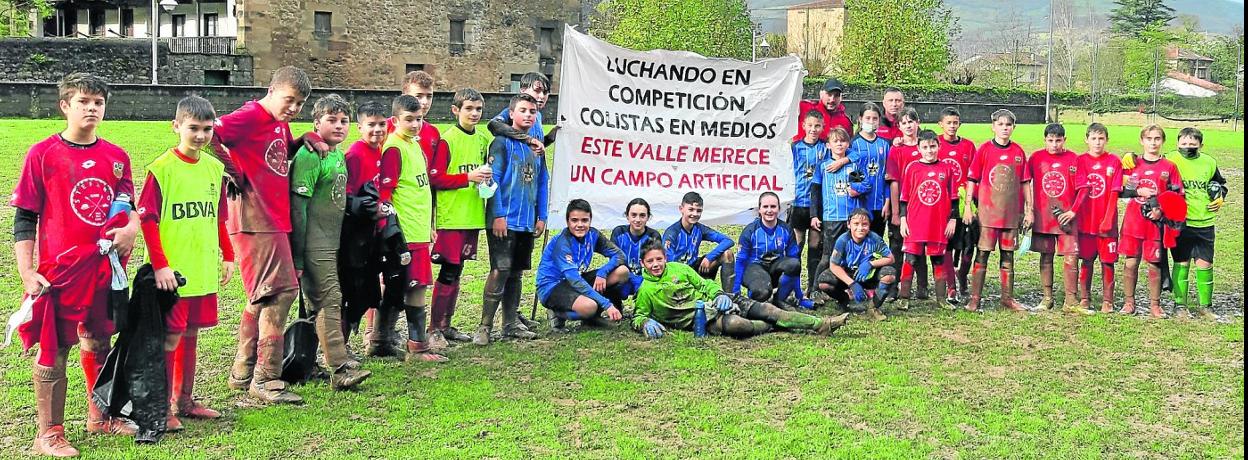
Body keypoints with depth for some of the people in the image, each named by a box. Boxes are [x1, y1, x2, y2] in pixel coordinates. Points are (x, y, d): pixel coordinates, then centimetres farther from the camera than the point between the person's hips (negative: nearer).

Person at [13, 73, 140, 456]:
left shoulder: (116, 157, 6)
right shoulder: (43, 154, -6)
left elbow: (127, 203, 16)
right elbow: (24, 219, -5)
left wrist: (132, 226, -8)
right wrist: (27, 273, -12)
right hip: (58, 270, -4)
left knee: (98, 342, 17)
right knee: (53, 349, 2)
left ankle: (100, 417, 32)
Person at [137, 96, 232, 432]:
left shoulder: (215, 168, 9)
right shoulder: (162, 168, -10)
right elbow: (146, 219, -11)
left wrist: (227, 256, 15)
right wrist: (160, 265, -16)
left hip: (204, 271, 6)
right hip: (172, 271, -6)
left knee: (191, 333, 14)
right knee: (171, 336, -2)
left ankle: (184, 400, 24)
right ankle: (163, 407, 8)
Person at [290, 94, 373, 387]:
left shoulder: (339, 154, 13)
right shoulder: (310, 155, -14)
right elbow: (297, 206, -17)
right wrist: (298, 255, -18)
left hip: (330, 242, 9)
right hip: (314, 245, -9)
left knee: (320, 303, 14)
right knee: (330, 301, -10)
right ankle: (341, 368, -9)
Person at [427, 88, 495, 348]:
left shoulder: (483, 139, 11)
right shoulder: (447, 139, -9)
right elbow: (435, 177, -13)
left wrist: (487, 177, 3)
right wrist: (468, 177, -19)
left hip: (472, 216, 7)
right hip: (450, 217, -7)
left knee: (456, 271, 13)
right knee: (448, 273, -4)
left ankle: (446, 325, 21)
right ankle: (434, 329, 4)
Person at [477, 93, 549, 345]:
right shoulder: (502, 142, -6)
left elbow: (542, 183, 18)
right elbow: (493, 179, -11)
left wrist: (541, 216, 12)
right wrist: (498, 215, -16)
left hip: (527, 221, 7)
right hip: (505, 220, -7)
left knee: (516, 272, 12)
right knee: (500, 271, -10)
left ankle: (511, 323, 19)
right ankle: (485, 326, -5)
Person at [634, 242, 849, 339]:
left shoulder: (680, 268, 14)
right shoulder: (646, 290, 4)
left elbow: (705, 284, 17)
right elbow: (638, 316, 8)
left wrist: (720, 294, -3)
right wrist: (646, 323, -15)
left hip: (712, 301, 5)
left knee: (764, 309, -12)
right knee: (735, 324, -37)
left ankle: (821, 324, -18)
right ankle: (774, 328, -11)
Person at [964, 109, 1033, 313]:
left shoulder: (1018, 151, 5)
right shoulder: (984, 149, -2)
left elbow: (1025, 182, 8)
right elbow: (972, 179, -1)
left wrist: (1029, 209, 6)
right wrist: (967, 206, -7)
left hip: (1011, 212, 3)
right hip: (987, 211, -3)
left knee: (1008, 255, 10)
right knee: (982, 254, 0)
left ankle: (1007, 298, 18)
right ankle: (975, 298, 4)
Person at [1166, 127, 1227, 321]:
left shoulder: (1209, 162, 9)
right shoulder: (1170, 160, -3)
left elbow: (1221, 183, 24)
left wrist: (1220, 199, 8)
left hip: (1205, 223, 3)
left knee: (1205, 263, 5)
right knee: (1181, 263, 3)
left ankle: (1205, 305, 17)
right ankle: (1180, 304, 14)